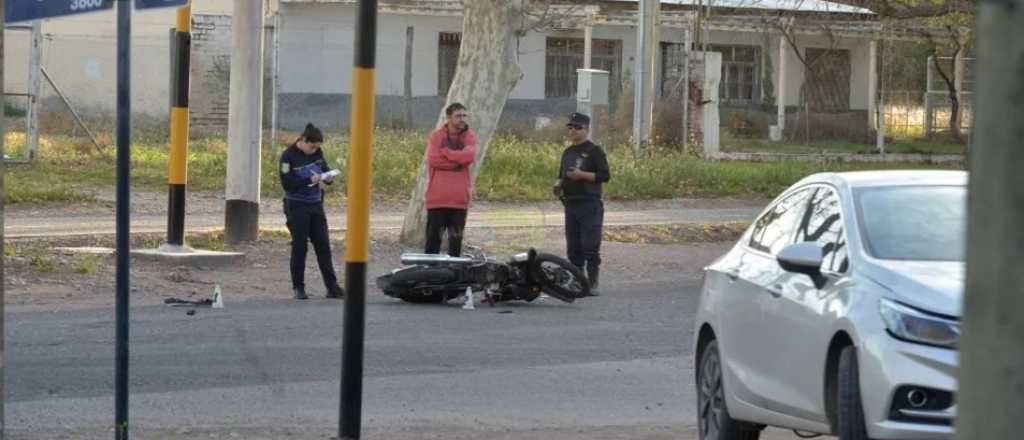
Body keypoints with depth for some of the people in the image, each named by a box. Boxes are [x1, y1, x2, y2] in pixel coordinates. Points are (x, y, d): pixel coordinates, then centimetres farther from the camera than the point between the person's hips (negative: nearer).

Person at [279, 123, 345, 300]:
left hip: (316, 205, 5)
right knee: (299, 247, -1)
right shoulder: (289, 156, -10)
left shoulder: (317, 153, 6)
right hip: (297, 206, -5)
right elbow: (287, 183, -15)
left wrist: (328, 177, -7)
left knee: (323, 245, 4)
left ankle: (332, 286, 7)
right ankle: (298, 287, 7)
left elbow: (325, 169, 17)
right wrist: (309, 180, -25)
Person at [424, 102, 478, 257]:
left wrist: (446, 152, -10)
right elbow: (432, 159, -12)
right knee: (433, 238, 0)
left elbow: (469, 156, -13)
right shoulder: (436, 135, 3)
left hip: (459, 198, 1)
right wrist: (457, 162, -9)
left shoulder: (469, 136, 6)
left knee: (456, 238, 6)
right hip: (437, 198, -1)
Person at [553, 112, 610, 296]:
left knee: (590, 246, -8)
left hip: (590, 205, -7)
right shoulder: (567, 152, 18)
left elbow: (605, 175, -10)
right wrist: (559, 185, 7)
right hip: (570, 204, 7)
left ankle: (592, 283, -5)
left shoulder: (594, 151, -4)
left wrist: (582, 175, -18)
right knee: (573, 248, 8)